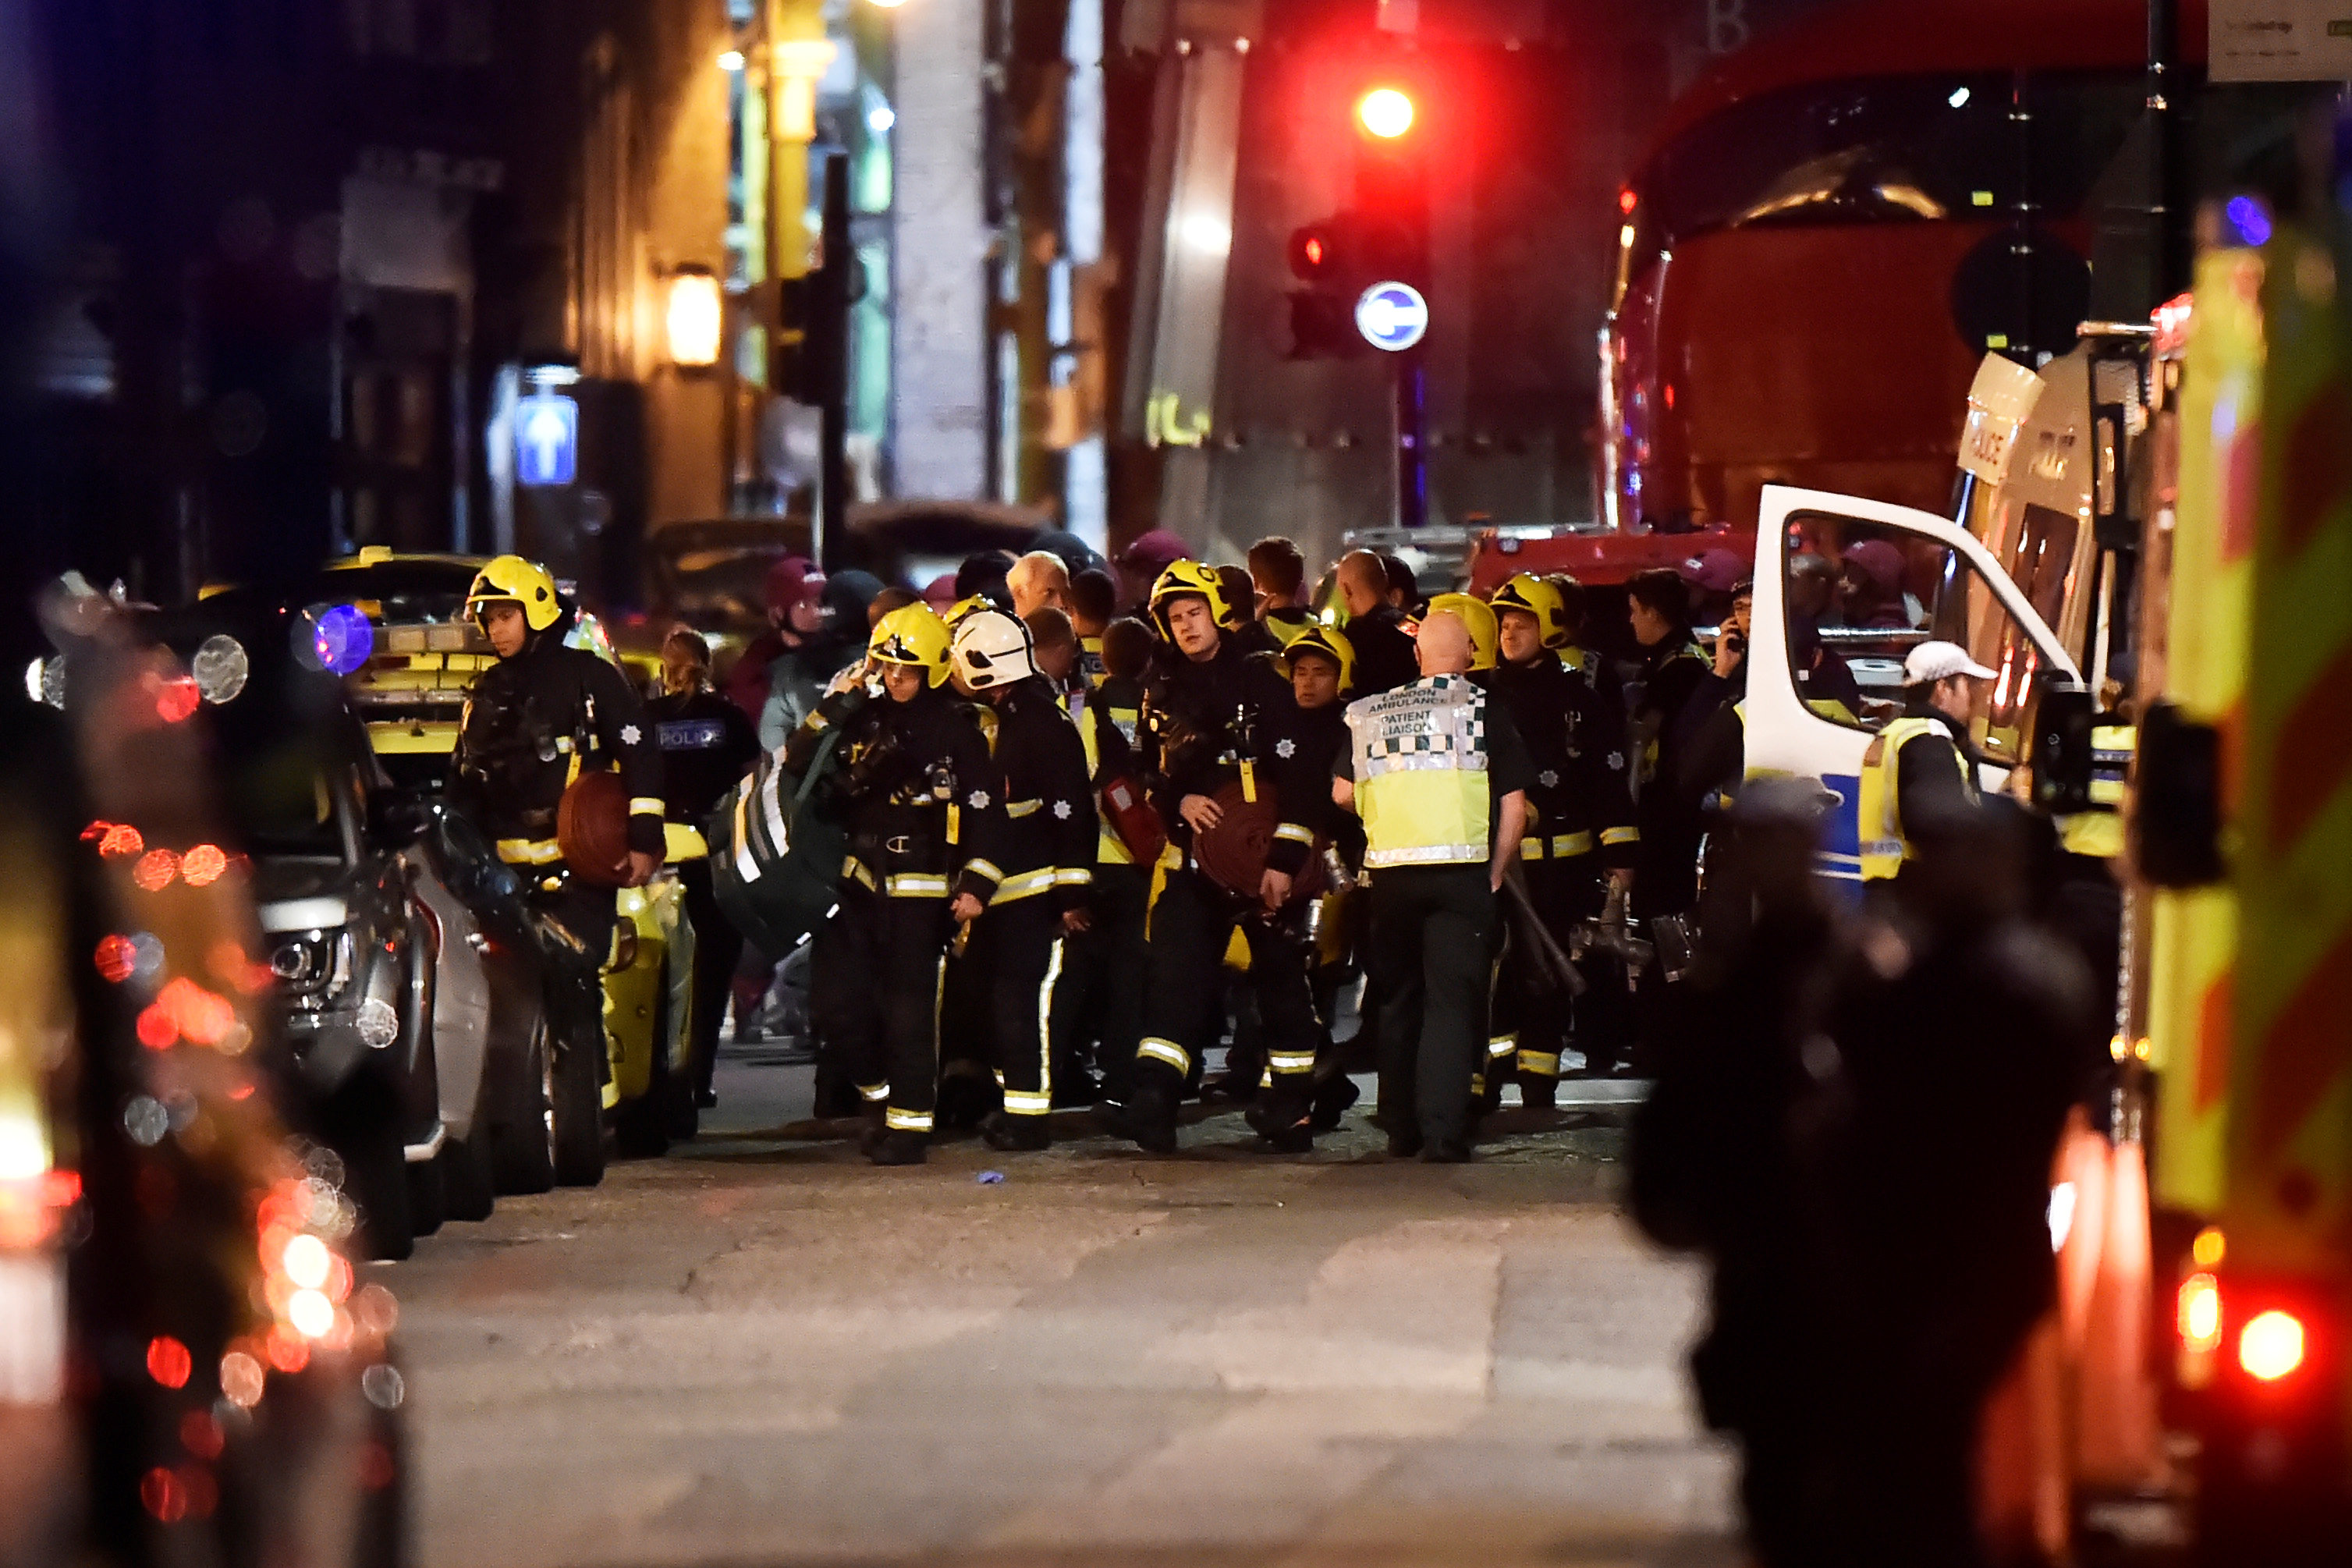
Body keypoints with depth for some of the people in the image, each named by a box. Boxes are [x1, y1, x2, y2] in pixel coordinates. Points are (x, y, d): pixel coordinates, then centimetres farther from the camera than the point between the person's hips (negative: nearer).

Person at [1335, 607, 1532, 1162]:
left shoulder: (1374, 712, 9)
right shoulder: (1485, 710, 0)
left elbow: (1343, 793, 12)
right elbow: (1514, 807, -2)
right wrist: (1495, 874, 8)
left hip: (1391, 873, 3)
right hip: (1461, 871, -3)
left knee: (1398, 1000, 16)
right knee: (1452, 1003, -3)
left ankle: (1401, 1129, 20)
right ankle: (1443, 1131, -14)